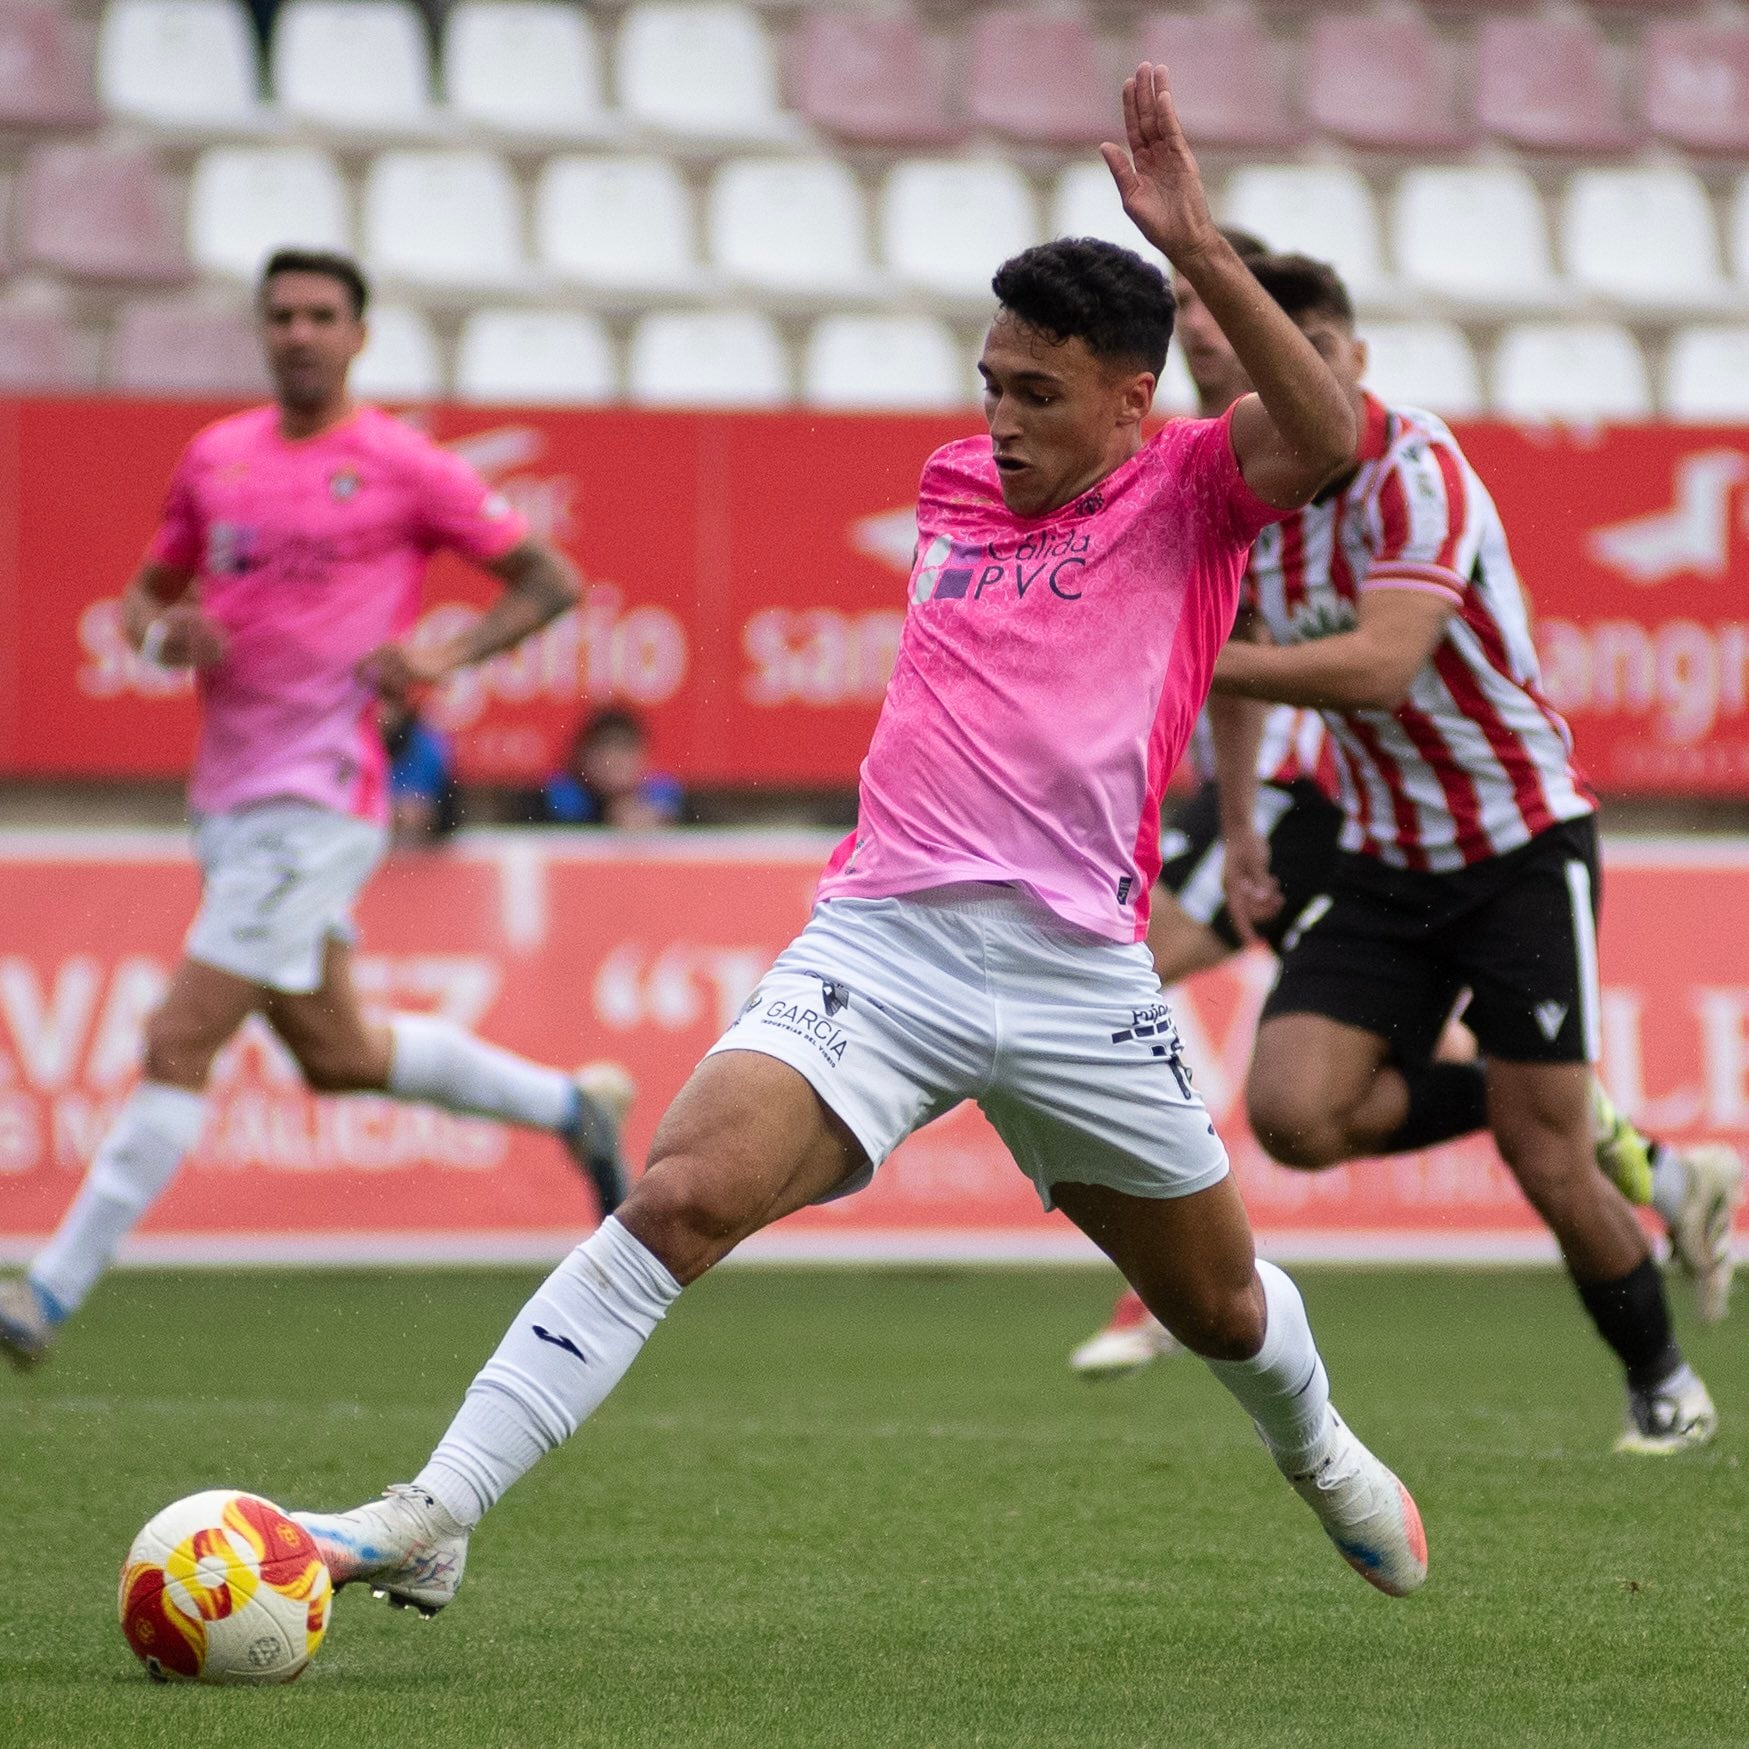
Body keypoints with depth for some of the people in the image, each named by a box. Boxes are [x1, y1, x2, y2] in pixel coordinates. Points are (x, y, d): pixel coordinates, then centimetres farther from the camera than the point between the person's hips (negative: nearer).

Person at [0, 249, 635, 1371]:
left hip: (317, 804, -8)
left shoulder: (404, 468, -5)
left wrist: (447, 656, -15)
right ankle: (573, 1105, 35)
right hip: (228, 803, 8)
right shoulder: (216, 458, 11)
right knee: (335, 1056, 16)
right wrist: (164, 635, -2)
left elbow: (551, 581, 0)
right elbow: (147, 595, 21)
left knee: (180, 1046, -12)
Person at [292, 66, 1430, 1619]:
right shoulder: (951, 486, 15)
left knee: (1219, 1304, 16)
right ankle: (431, 1521, -27)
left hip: (1079, 974, -2)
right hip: (882, 945, 2)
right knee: (682, 1193, -21)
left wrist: (1196, 248, -25)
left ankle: (1320, 1453, 53)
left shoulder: (1187, 493, 1)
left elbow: (1325, 439, -22)